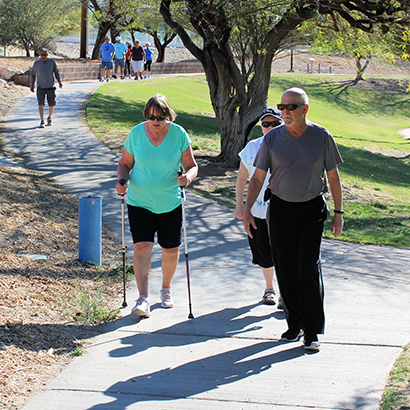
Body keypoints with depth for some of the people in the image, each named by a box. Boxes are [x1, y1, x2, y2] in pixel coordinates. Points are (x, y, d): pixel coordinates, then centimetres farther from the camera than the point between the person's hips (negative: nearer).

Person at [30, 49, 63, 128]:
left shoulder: (52, 62, -6)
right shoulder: (36, 63, -5)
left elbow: (57, 72, 5)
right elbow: (33, 75, 8)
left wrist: (60, 82, -8)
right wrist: (31, 86, 8)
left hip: (50, 87, 1)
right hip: (40, 88, -1)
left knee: (51, 105, 7)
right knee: (41, 104, -13)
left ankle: (49, 118, 31)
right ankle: (42, 121, -10)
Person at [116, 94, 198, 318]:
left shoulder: (179, 134, -6)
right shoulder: (136, 133, -4)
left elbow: (192, 165, -2)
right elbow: (125, 163, 7)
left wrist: (188, 176, -24)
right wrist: (122, 180, -14)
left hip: (170, 203, 1)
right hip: (139, 201, 0)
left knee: (171, 249, 9)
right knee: (142, 246, -13)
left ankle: (166, 289, 34)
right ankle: (143, 299, -15)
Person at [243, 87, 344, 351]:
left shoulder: (322, 137, -4)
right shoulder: (273, 138, -2)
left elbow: (333, 177, 4)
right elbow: (258, 177, 1)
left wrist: (338, 213, 4)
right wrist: (247, 210, -8)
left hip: (312, 210, -2)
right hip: (281, 209, 2)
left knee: (309, 267, -11)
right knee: (285, 269, 3)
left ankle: (313, 331, -4)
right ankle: (295, 324, 20)